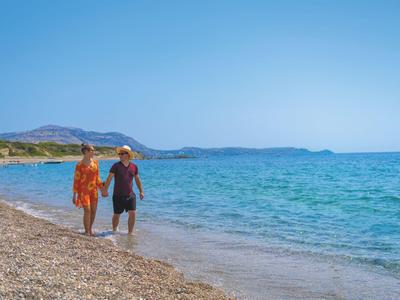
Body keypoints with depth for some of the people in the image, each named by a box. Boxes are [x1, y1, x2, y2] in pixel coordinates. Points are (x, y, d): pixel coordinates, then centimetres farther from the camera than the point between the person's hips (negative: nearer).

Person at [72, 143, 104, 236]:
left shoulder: (95, 162, 7)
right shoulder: (80, 165, -8)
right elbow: (76, 180, -6)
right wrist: (74, 195, -8)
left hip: (93, 190, 5)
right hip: (84, 190, -5)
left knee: (93, 211, 7)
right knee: (87, 211, -8)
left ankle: (90, 229, 24)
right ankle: (87, 231, 5)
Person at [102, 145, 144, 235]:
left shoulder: (134, 166, 4)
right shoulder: (116, 166, -6)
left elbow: (137, 179, 13)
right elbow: (109, 179, -11)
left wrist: (141, 191, 11)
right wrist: (105, 190, -21)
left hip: (130, 195, 2)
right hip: (118, 196, -2)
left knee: (132, 213, -5)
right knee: (117, 215, 10)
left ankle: (130, 232, 10)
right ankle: (114, 231, 35)